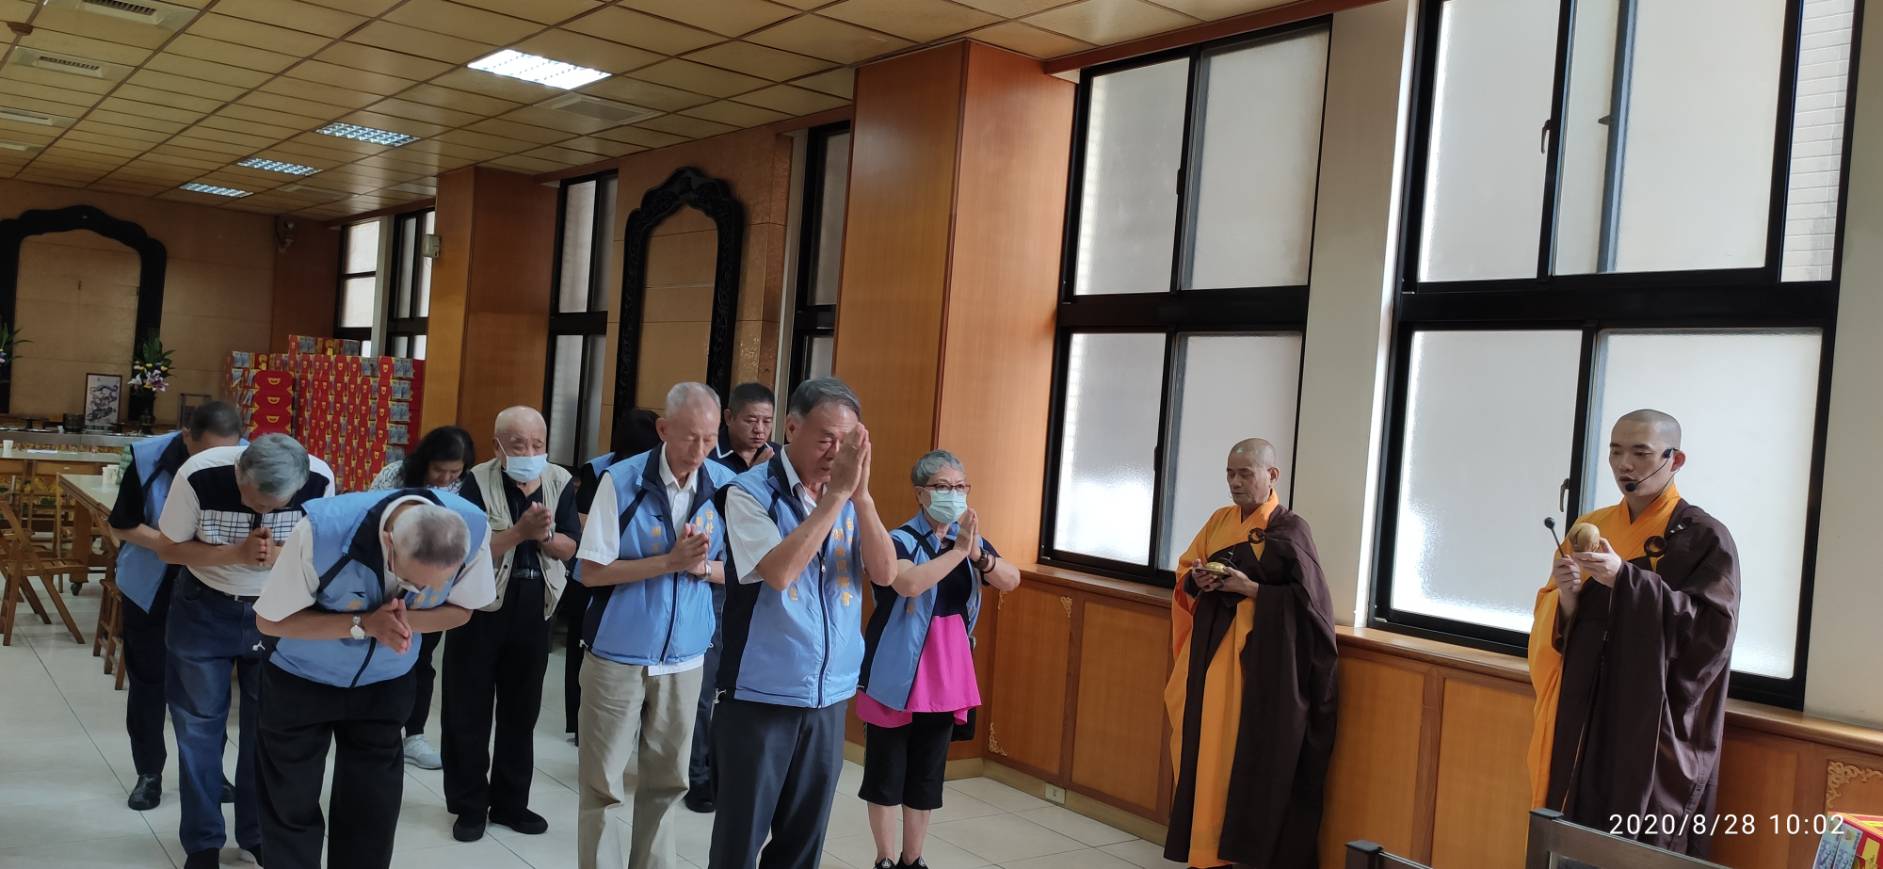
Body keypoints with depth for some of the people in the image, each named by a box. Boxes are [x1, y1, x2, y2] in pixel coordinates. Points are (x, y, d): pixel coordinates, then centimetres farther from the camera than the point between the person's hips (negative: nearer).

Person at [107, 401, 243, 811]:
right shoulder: (147, 458, -19)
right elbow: (121, 526, -9)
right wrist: (165, 543, -25)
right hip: (152, 588, 0)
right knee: (147, 680, 10)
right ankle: (149, 772, 24)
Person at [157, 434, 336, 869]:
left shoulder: (320, 480, -22)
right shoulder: (199, 475, -26)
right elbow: (170, 549, -13)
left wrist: (279, 555, -29)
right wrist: (236, 553, -29)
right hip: (204, 608, -1)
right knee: (199, 725, 6)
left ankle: (259, 833, 25)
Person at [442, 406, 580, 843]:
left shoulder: (560, 483, -1)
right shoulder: (479, 482, -12)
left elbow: (569, 547, -2)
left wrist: (543, 534, -21)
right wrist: (520, 531, -29)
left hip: (533, 612, 3)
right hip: (479, 609, -3)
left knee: (521, 710, 13)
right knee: (468, 711, 5)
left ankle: (510, 801, 26)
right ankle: (469, 804, 18)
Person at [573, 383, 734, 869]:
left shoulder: (725, 486, -4)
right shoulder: (621, 481, -12)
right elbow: (592, 571, -12)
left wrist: (700, 565, -17)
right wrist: (670, 561, -21)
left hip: (684, 658, 3)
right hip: (618, 654, -3)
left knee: (666, 781, 15)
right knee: (604, 783, 6)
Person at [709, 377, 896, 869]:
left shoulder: (850, 501, 4)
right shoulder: (751, 492, -11)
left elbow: (885, 573, -6)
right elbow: (778, 571, -25)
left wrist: (860, 493, -17)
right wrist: (836, 494, -22)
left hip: (830, 695, 5)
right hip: (760, 695, -4)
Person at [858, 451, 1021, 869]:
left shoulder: (970, 539, 7)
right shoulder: (901, 540, -13)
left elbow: (1012, 580, -4)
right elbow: (908, 583, -32)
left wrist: (978, 555, -21)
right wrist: (957, 550, -28)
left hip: (947, 675, 6)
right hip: (898, 674, -5)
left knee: (928, 772, 12)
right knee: (887, 770, 5)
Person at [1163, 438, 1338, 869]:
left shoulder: (1290, 530, -6)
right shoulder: (1219, 521, 11)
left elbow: (1304, 599, -11)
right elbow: (1185, 573, 16)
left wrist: (1249, 588, -19)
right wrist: (1198, 581, -6)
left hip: (1259, 658, -6)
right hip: (1211, 648, 6)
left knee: (1249, 755, -6)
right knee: (1205, 748, 6)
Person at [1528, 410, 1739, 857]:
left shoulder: (1705, 538, -5)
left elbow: (1713, 629, -17)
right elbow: (1551, 626, 9)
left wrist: (1625, 578, -25)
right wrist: (1566, 597, -14)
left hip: (1656, 730, -4)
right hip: (1582, 720, 5)